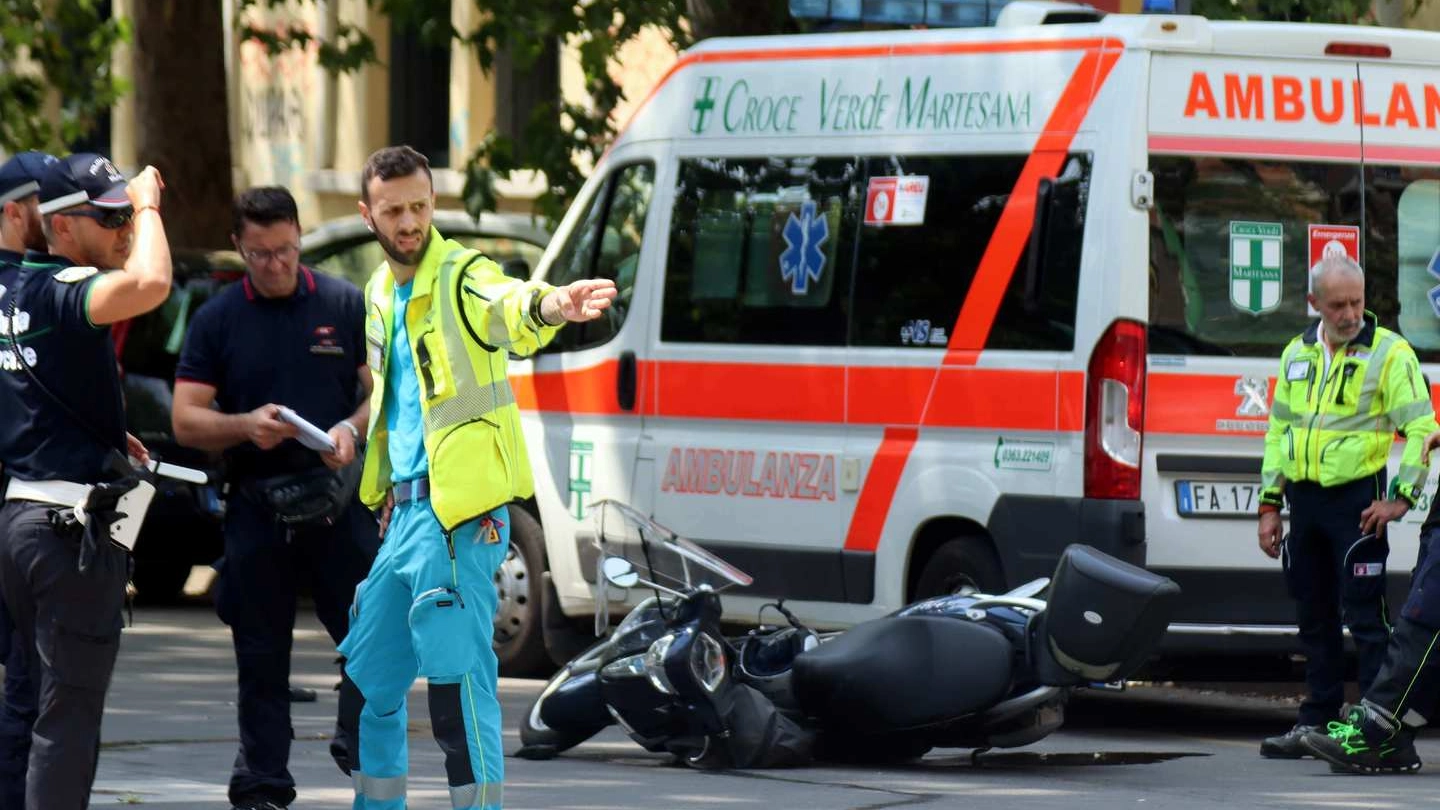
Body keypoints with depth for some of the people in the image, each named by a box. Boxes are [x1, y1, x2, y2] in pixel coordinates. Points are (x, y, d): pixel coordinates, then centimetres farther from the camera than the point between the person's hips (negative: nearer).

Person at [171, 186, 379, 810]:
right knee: (261, 658, 5)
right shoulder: (216, 320, 6)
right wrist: (245, 425, -16)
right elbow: (186, 420, 2)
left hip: (339, 504, -1)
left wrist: (353, 429, -14)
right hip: (257, 510, 1)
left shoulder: (344, 305, 5)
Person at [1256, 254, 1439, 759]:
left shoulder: (1388, 353, -6)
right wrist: (1270, 504, 15)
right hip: (1304, 499, 6)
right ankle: (1317, 721, 21)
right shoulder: (1297, 355, 13)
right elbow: (1278, 430, 19)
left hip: (1356, 499, -6)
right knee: (1314, 617, 13)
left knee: (1364, 617, -8)